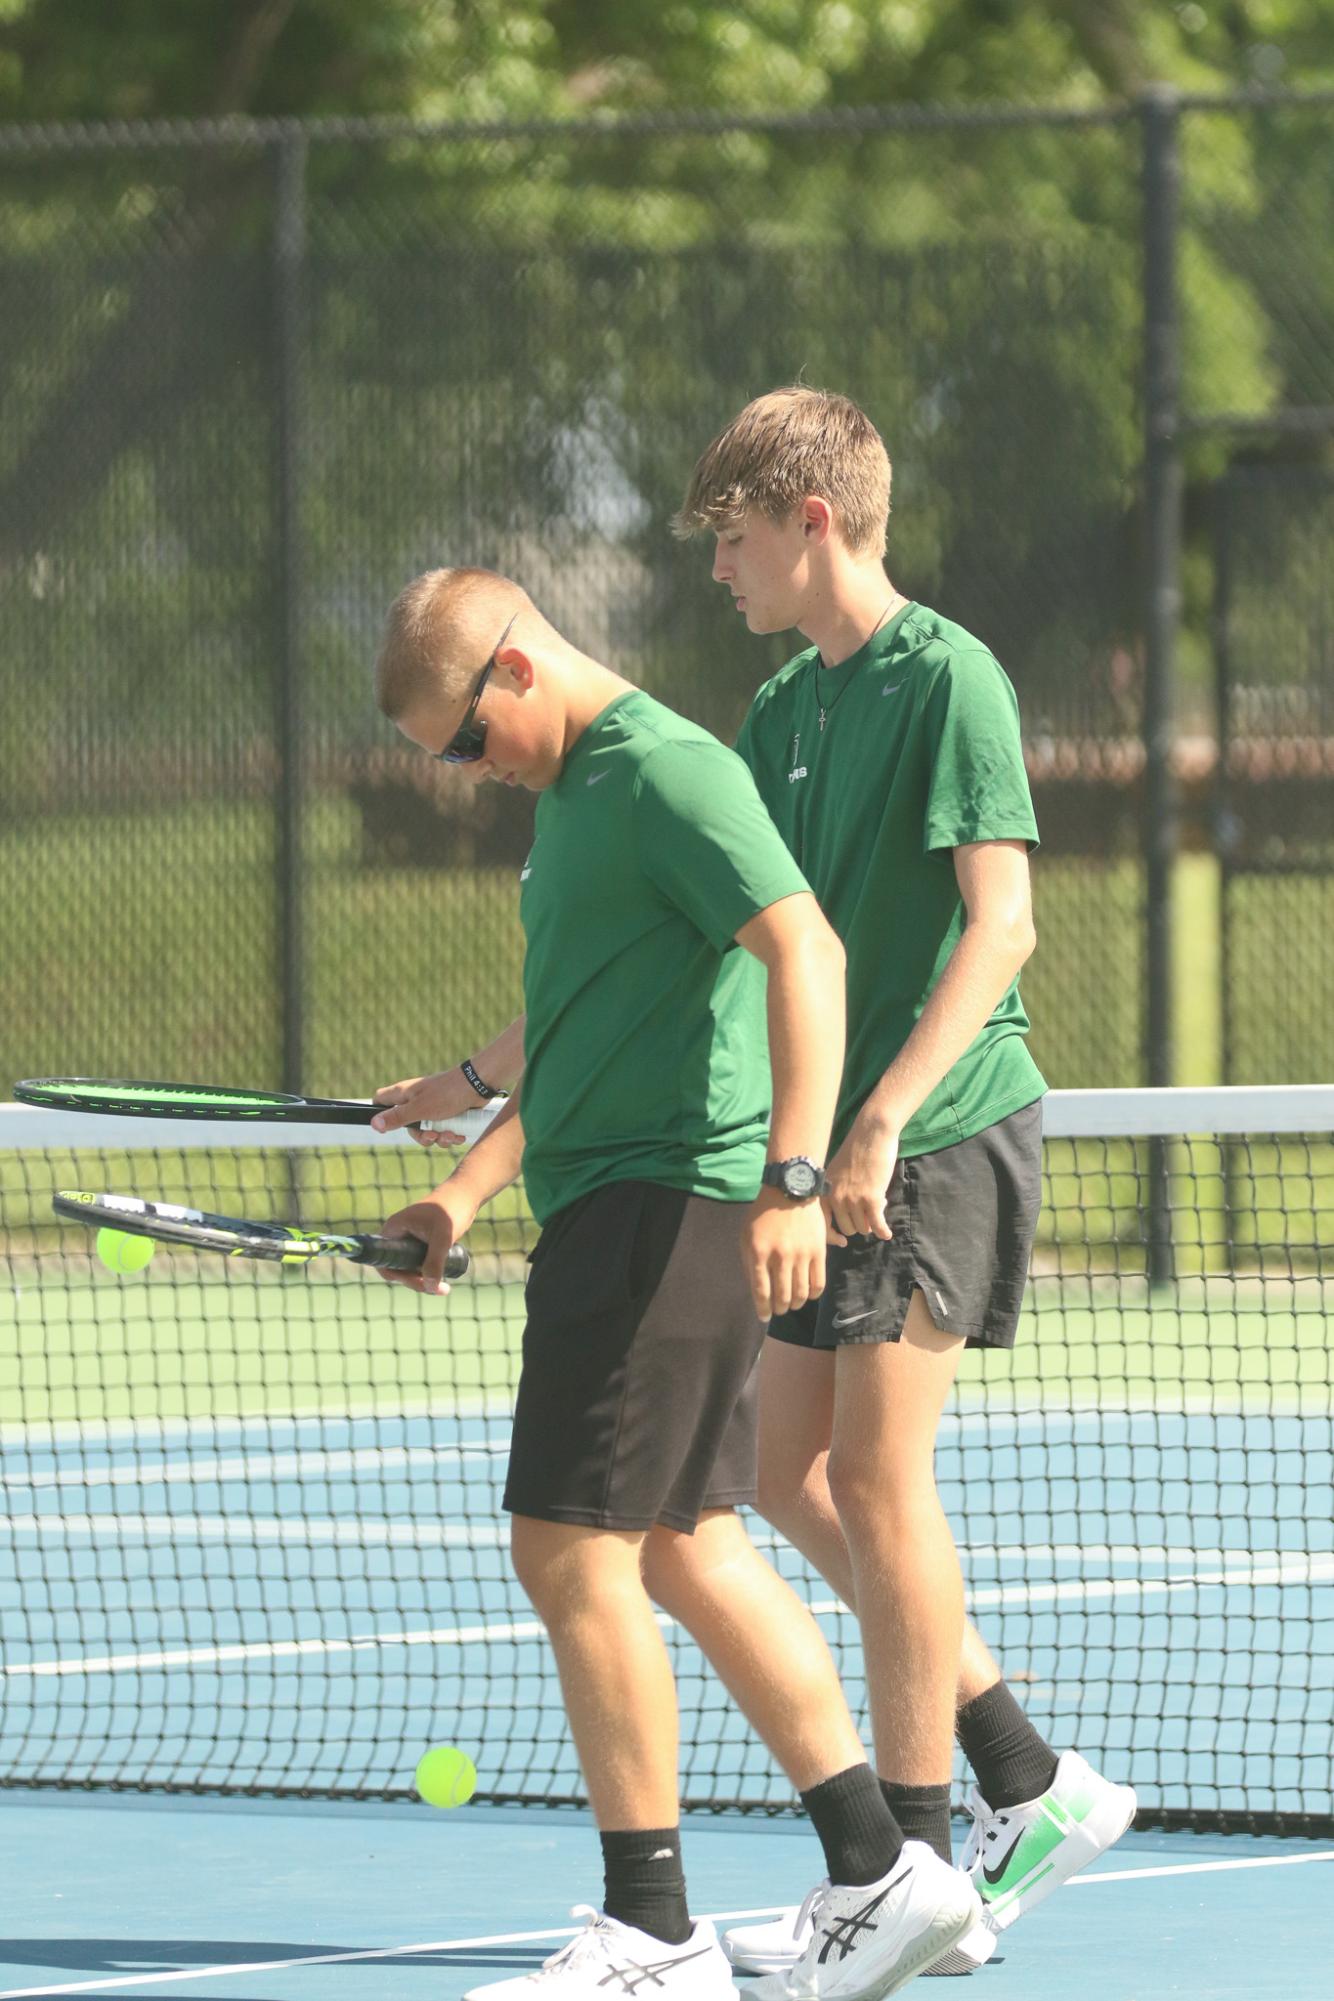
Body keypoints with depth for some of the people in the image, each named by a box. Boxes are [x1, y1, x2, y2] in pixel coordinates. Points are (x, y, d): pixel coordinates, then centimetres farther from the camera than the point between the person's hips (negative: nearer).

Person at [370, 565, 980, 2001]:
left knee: (571, 1549, -10)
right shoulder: (575, 792, 20)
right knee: (686, 1550, 13)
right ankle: (880, 1869, 17)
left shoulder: (668, 771, -12)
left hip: (668, 1202, -10)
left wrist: (792, 1179, -35)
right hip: (607, 1214, 10)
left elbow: (805, 950, -25)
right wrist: (465, 1194, 21)